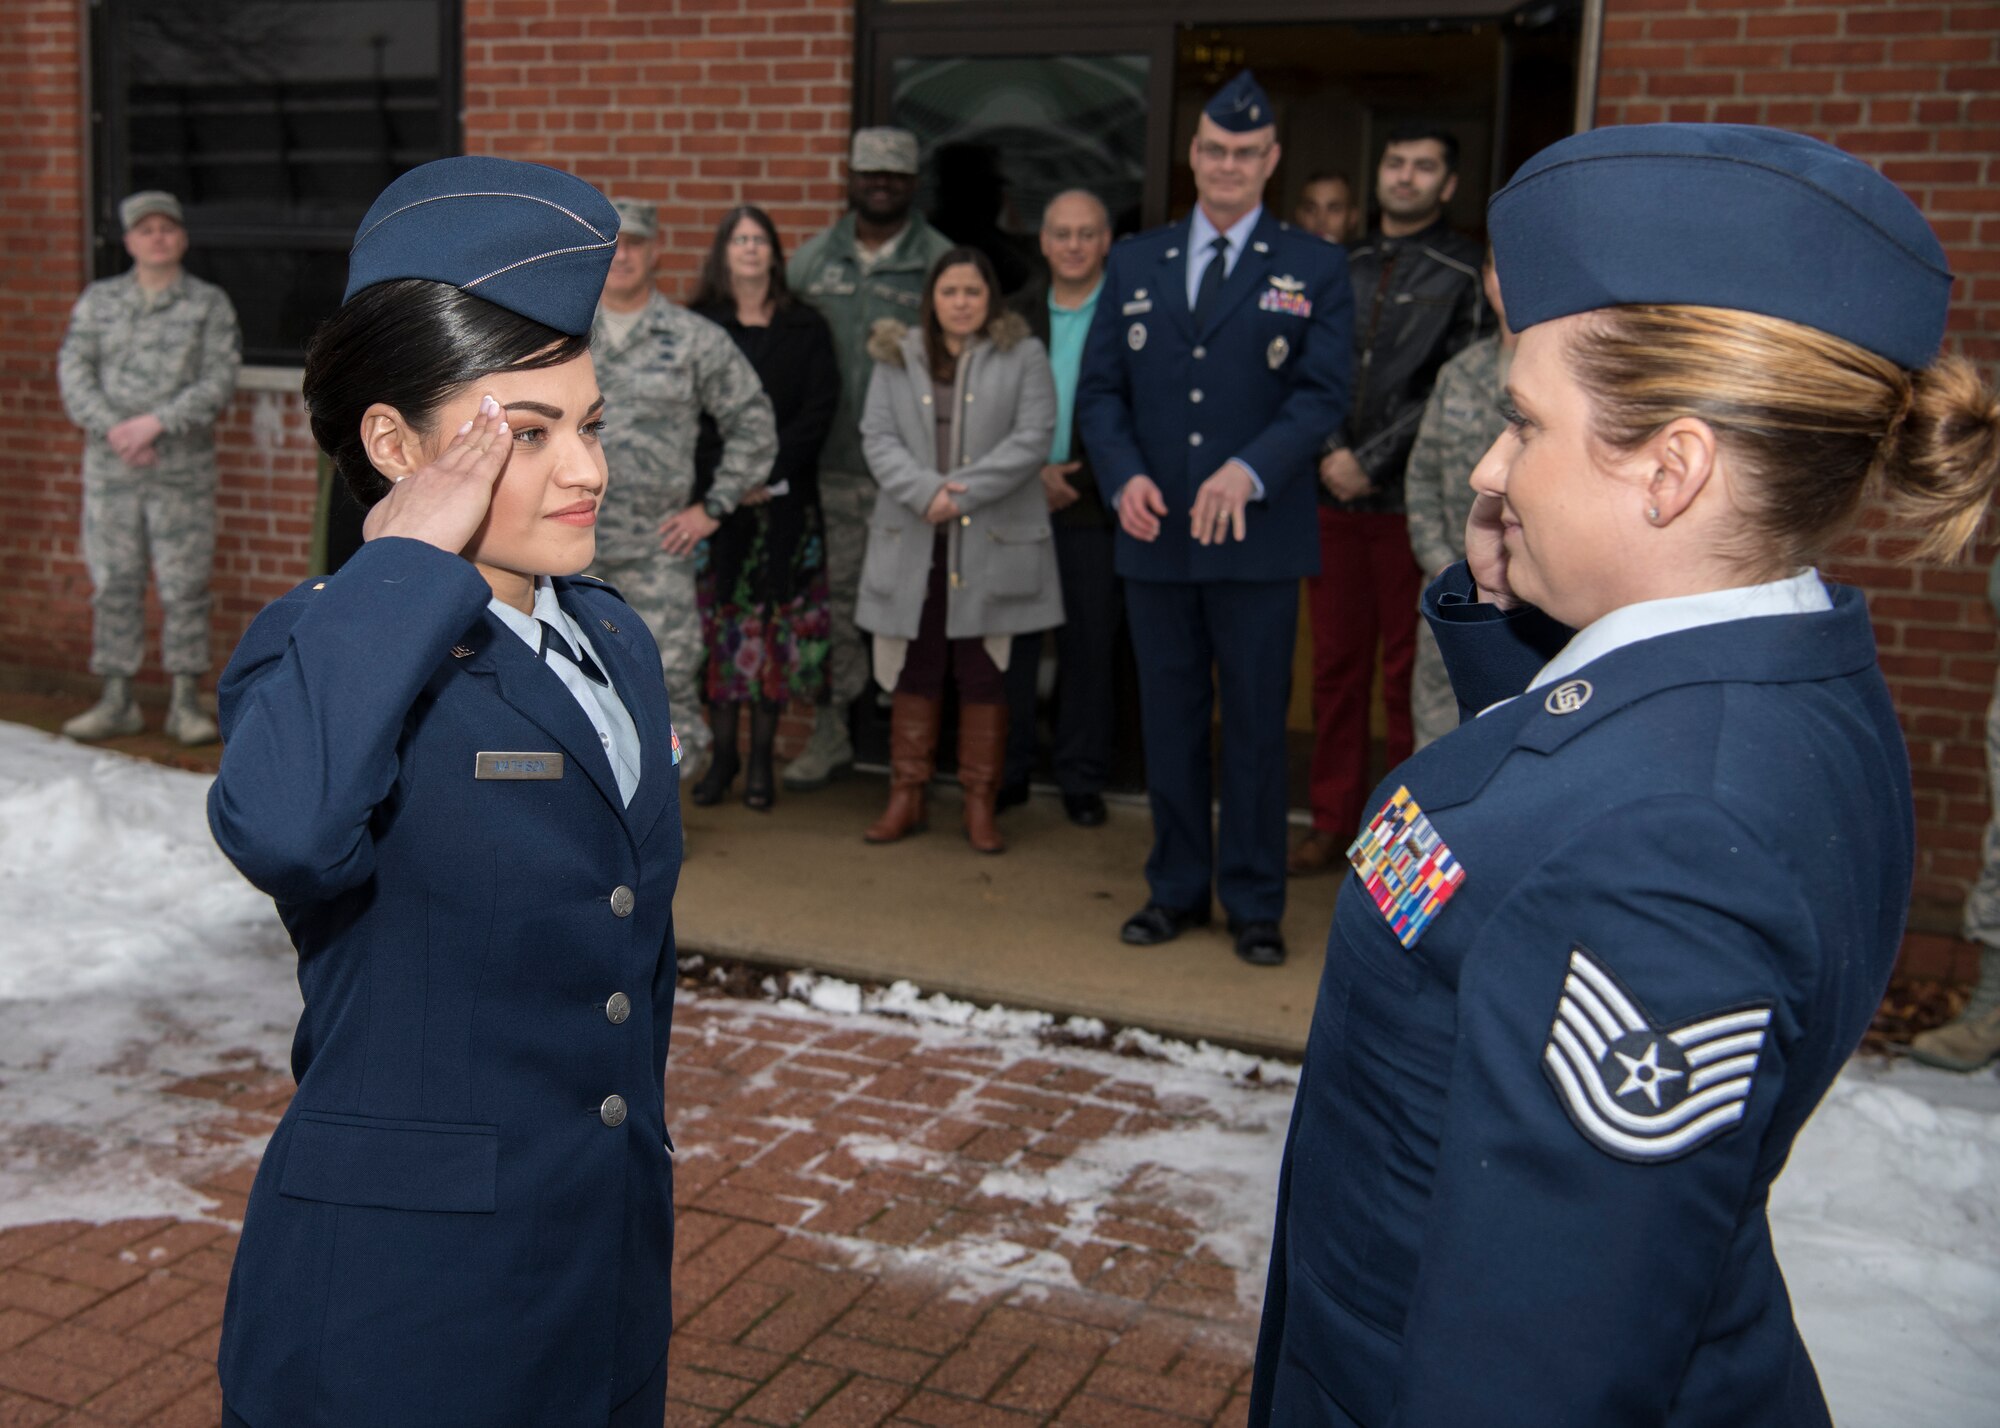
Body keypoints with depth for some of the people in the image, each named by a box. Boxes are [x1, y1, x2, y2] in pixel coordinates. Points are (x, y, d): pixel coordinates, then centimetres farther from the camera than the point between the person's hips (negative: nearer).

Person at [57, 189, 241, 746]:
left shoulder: (210, 304, 4)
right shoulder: (99, 300, 10)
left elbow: (219, 382, -6)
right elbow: (73, 372, 3)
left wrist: (156, 423, -16)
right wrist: (114, 429, -13)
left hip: (183, 469, -2)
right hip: (110, 469, 2)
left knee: (184, 585, -1)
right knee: (113, 584, 5)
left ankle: (186, 704, 7)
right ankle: (117, 703, 14)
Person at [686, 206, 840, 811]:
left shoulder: (806, 329, 7)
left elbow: (818, 409, -1)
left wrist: (769, 471, -12)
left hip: (785, 498, 0)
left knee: (776, 624, -1)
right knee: (720, 621, -1)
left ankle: (762, 758, 7)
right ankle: (722, 754, 8)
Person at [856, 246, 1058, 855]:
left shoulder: (1023, 356, 3)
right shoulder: (897, 357, 10)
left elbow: (1032, 438, -6)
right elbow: (878, 437, 3)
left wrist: (961, 492, -13)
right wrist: (925, 491, -14)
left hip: (992, 544, -2)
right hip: (913, 545, 2)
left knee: (984, 678, 3)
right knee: (914, 674, 7)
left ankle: (980, 805, 13)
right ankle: (906, 798, 18)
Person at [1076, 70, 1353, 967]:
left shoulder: (1315, 270, 3)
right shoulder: (1134, 265, 12)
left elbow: (1322, 393, -8)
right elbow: (1100, 389, 8)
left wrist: (1249, 470, -24)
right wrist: (1124, 476, -11)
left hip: (1258, 538, -3)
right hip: (1155, 536, 3)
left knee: (1256, 724, 4)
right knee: (1168, 720, 11)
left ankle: (1254, 904, 17)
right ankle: (1176, 890, 24)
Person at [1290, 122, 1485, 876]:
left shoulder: (1463, 271, 0)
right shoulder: (1341, 268, 14)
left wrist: (1371, 460, -9)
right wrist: (1330, 451, -6)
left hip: (1411, 500, -4)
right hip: (1334, 496, 4)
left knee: (1409, 674, 1)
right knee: (1336, 665, 8)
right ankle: (1334, 820, 18)